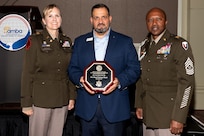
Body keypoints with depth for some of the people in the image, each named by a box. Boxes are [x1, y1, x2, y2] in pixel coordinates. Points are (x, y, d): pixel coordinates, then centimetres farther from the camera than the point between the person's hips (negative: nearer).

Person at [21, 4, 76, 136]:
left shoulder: (67, 41, 9)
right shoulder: (35, 41, -4)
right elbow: (27, 74, -6)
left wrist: (72, 96, 7)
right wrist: (26, 103, -9)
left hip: (62, 100, 4)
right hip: (41, 100, -4)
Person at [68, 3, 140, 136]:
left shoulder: (125, 42, 5)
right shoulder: (80, 42, 12)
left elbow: (135, 68, 1)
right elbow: (72, 68, 9)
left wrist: (119, 81, -17)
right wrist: (81, 80, -12)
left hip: (114, 107, -2)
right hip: (87, 106, 2)